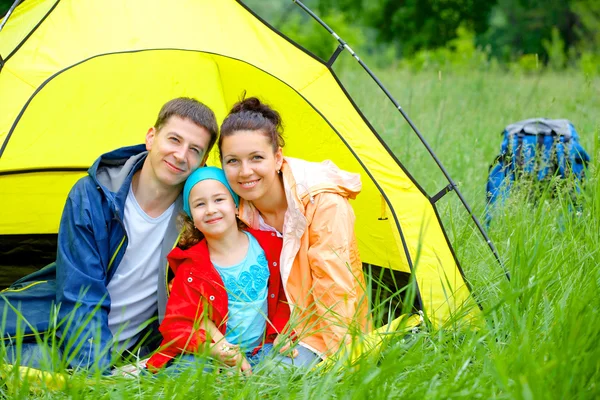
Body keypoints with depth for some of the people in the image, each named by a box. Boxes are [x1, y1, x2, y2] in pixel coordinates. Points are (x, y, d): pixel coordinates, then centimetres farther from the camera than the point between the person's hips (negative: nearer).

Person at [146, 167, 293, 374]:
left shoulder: (268, 245, 4)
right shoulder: (191, 267, 0)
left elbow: (285, 295, 15)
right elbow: (176, 324, -5)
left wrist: (283, 333, -5)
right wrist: (216, 349, -23)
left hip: (262, 350, 3)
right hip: (210, 356, -2)